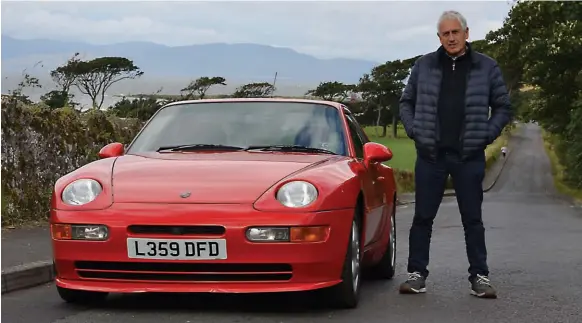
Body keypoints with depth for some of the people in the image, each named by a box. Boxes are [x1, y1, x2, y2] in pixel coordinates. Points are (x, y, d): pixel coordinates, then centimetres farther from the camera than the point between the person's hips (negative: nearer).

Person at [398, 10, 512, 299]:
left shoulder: (486, 67, 4)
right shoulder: (424, 66, 6)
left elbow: (503, 107, 8)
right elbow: (407, 102, 14)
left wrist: (486, 136, -4)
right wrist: (413, 131, 0)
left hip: (469, 157, -1)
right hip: (430, 155, 1)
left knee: (472, 219, 5)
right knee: (422, 217, 3)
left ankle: (479, 277, 11)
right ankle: (417, 274, 11)